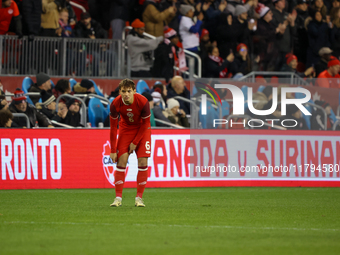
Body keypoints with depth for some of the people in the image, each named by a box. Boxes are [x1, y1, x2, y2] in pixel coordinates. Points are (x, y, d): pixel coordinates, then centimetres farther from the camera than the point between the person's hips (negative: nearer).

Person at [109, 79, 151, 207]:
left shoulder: (143, 102, -29)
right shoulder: (115, 104, -25)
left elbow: (145, 124, -14)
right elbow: (113, 127, -14)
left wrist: (135, 142, -14)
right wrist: (113, 150, -14)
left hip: (142, 129, -1)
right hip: (126, 128, 1)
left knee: (143, 161, -13)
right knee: (121, 160, -12)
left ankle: (139, 198, -7)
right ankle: (118, 198, -9)